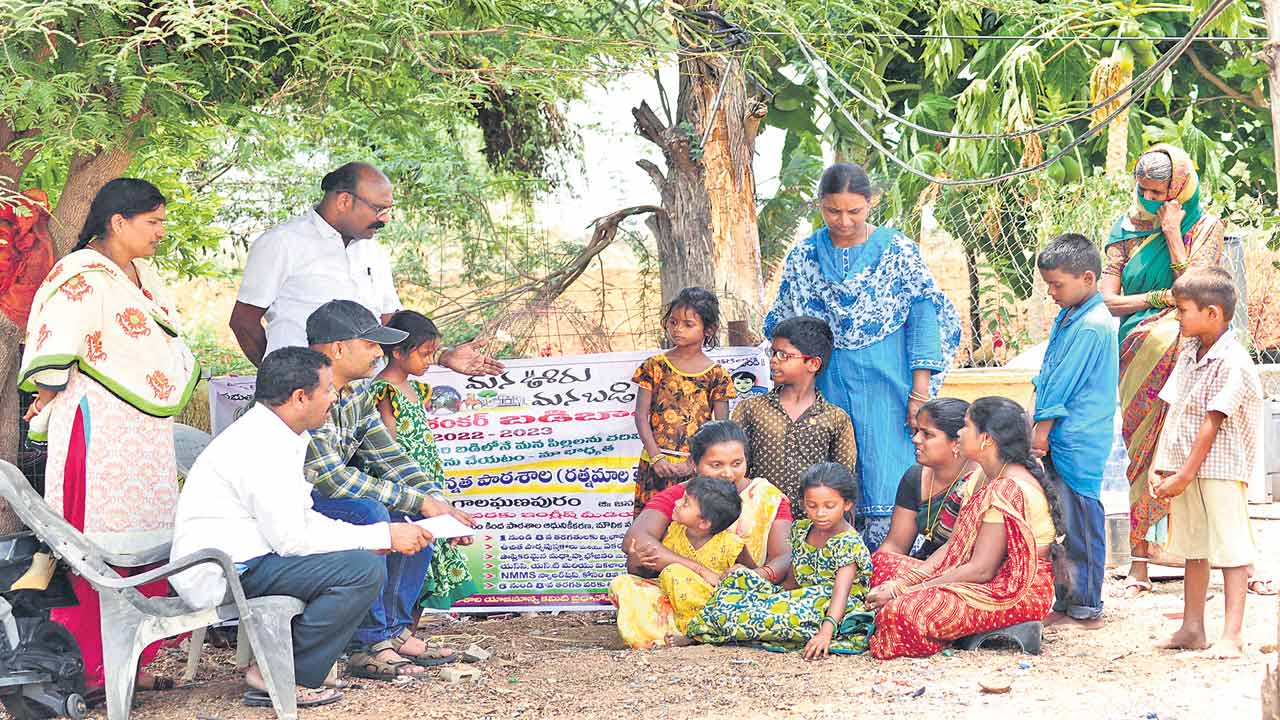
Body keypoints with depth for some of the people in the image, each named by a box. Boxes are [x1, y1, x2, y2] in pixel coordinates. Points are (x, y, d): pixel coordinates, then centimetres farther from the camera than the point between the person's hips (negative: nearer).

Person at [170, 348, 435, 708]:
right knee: (364, 570, -21)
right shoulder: (263, 448, -20)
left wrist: (369, 537, 4)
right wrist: (382, 536, -15)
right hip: (221, 573, -11)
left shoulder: (276, 434, 12)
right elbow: (292, 539, -20)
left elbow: (299, 517, 18)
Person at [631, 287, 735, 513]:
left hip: (697, 466, 0)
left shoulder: (716, 374, 3)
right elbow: (641, 415, 1)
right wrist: (656, 457, -10)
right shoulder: (655, 366, 4)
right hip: (656, 464, 0)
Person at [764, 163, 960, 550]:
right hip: (826, 387, 3)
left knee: (885, 493, -7)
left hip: (885, 387, -3)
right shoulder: (804, 256, 8)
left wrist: (920, 390, -8)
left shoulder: (897, 249, 1)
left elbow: (924, 316, -2)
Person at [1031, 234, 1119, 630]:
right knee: (1059, 521, 13)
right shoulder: (1069, 316, 13)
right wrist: (1034, 421, 14)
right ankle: (1063, 600, 21)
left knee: (1081, 522, -3)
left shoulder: (1091, 326, -17)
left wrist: (1042, 429, -12)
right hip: (1061, 437, 10)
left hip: (1079, 441, -10)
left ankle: (1086, 608, 4)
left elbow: (1063, 384, -16)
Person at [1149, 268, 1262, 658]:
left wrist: (1184, 475, -16)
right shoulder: (1189, 352, 9)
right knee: (1193, 550, 14)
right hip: (1185, 469, 8)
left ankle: (1231, 636, -4)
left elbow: (1212, 425, -17)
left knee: (1231, 552, -4)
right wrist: (1160, 464, 5)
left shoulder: (1232, 362, -16)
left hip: (1220, 469, -8)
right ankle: (1192, 629, 22)